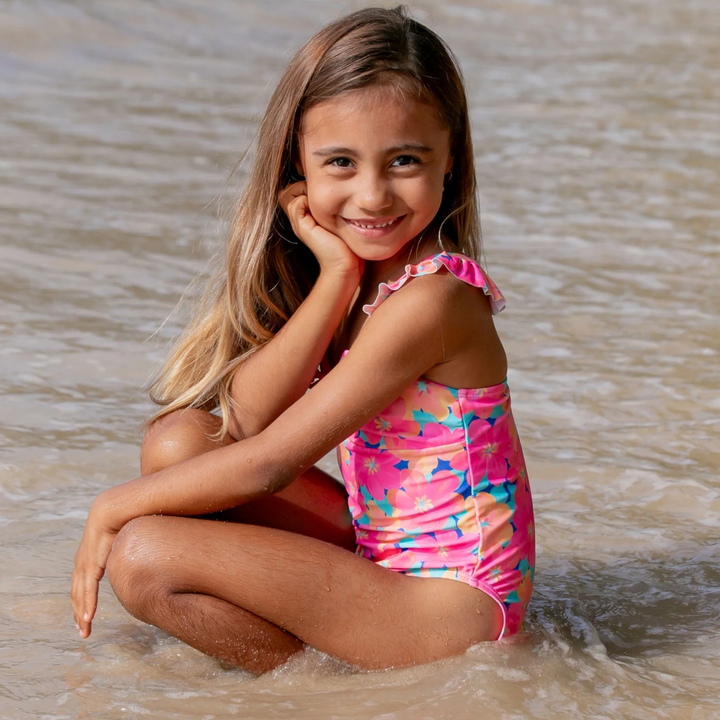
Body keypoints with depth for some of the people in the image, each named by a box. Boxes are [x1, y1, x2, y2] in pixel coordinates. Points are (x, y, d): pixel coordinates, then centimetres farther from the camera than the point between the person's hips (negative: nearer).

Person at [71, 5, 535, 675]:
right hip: (386, 559, 9)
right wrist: (336, 279, -17)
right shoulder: (369, 274, 5)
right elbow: (245, 418, -8)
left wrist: (113, 507, -8)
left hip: (451, 610, -9)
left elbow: (266, 464, -19)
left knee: (143, 555, -18)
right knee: (177, 439, 2)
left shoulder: (430, 300, -23)